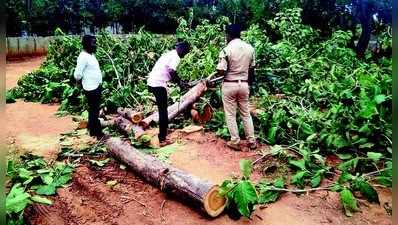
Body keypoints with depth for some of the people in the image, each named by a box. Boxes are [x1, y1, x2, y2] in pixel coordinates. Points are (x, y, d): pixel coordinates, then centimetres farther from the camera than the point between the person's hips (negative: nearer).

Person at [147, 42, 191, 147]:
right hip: (158, 84, -10)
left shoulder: (169, 54, 21)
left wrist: (179, 81, 17)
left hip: (152, 82, 10)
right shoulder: (175, 57, -9)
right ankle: (162, 139, 4)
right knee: (163, 111, -2)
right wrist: (179, 82, -6)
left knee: (162, 110, 17)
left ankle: (163, 136, 26)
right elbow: (172, 72, -22)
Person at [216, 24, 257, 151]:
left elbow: (221, 72, -18)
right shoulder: (250, 48, 2)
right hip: (244, 84, 5)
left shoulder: (226, 50, -14)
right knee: (246, 114, 15)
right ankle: (252, 141, 21)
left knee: (230, 115, 7)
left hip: (229, 85, -4)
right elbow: (252, 70, 8)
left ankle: (235, 142, 14)